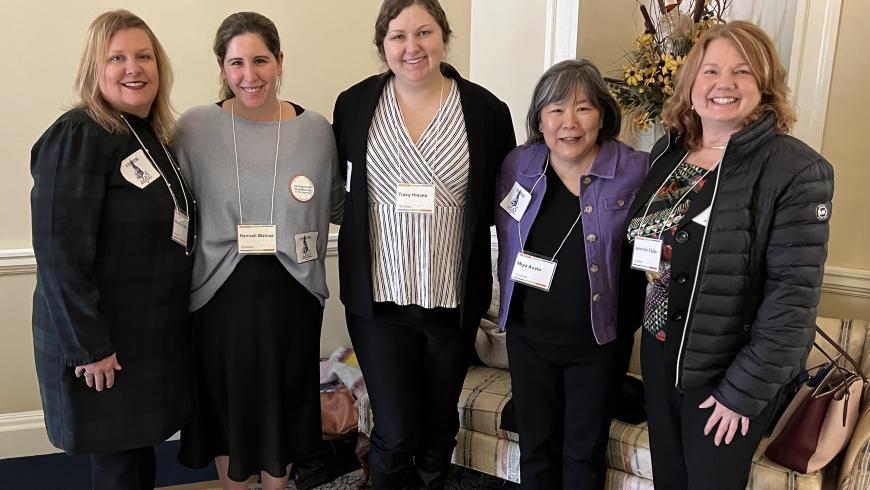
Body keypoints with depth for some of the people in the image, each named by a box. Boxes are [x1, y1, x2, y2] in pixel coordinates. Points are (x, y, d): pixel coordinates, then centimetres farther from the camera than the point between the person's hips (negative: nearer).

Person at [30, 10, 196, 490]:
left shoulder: (152, 135, 9)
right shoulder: (78, 136, -16)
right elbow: (59, 248, -22)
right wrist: (90, 345, -21)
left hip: (152, 333, 8)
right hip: (103, 341, -7)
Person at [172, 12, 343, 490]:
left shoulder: (315, 129, -2)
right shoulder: (195, 127, -4)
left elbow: (336, 206, 9)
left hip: (290, 292, 1)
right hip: (219, 292, 0)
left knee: (283, 402, 16)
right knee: (225, 402, 16)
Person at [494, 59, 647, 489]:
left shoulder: (635, 171, -13)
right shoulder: (517, 165, -4)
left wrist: (630, 317, -8)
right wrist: (512, 300, 6)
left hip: (599, 339, -2)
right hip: (528, 335, 2)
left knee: (584, 454, 16)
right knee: (536, 447, 18)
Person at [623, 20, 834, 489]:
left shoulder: (796, 170, -18)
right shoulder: (668, 151, 1)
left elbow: (793, 296, -19)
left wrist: (744, 390, -17)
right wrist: (646, 333, 5)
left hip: (726, 371, -5)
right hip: (658, 355, 5)